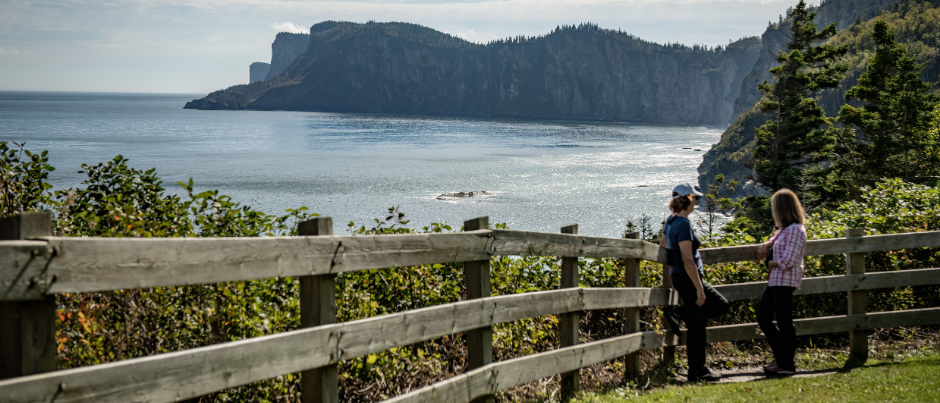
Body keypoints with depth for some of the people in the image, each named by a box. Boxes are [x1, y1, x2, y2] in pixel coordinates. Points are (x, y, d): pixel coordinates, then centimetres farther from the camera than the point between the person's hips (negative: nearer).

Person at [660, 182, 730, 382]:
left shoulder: (670, 222, 9)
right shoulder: (683, 225, -20)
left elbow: (662, 245, 23)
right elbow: (687, 260, -23)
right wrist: (699, 289, -20)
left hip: (678, 276, 10)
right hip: (688, 278, -10)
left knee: (721, 305, 18)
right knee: (696, 325, -2)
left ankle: (677, 314, 13)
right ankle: (697, 372, 5)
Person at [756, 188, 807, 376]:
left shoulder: (795, 230, -17)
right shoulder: (785, 228, 12)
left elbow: (787, 261, -25)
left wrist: (771, 263, -7)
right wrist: (767, 244, 18)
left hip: (785, 281, -10)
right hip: (775, 280, 10)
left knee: (784, 323, -3)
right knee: (763, 318, 14)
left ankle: (787, 365, 4)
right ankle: (781, 358, 21)